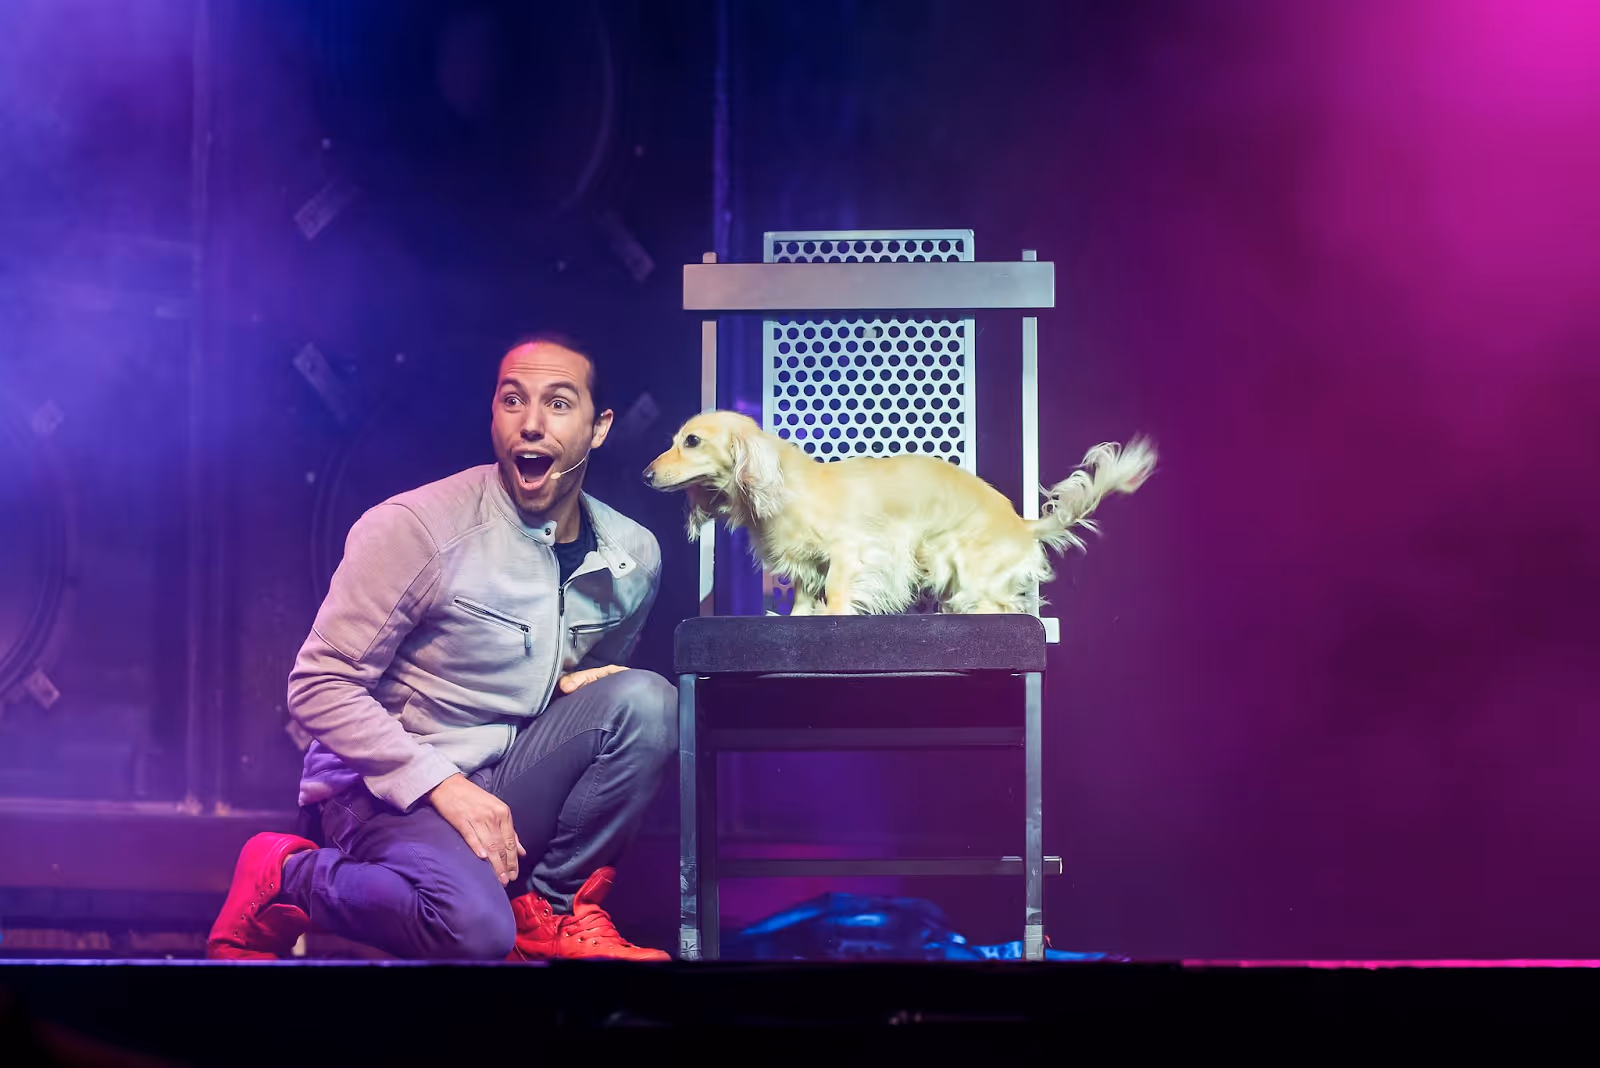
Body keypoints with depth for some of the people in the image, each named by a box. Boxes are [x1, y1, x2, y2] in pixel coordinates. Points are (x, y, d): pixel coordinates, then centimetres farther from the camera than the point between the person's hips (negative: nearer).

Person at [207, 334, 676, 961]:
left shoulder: (632, 556, 4)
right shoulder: (416, 527, -14)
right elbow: (318, 686, -14)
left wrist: (582, 683, -4)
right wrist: (444, 786, -23)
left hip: (507, 781, 5)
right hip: (386, 791, -5)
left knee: (645, 698, -18)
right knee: (476, 928, -35)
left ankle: (554, 906, -6)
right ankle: (285, 880, -6)